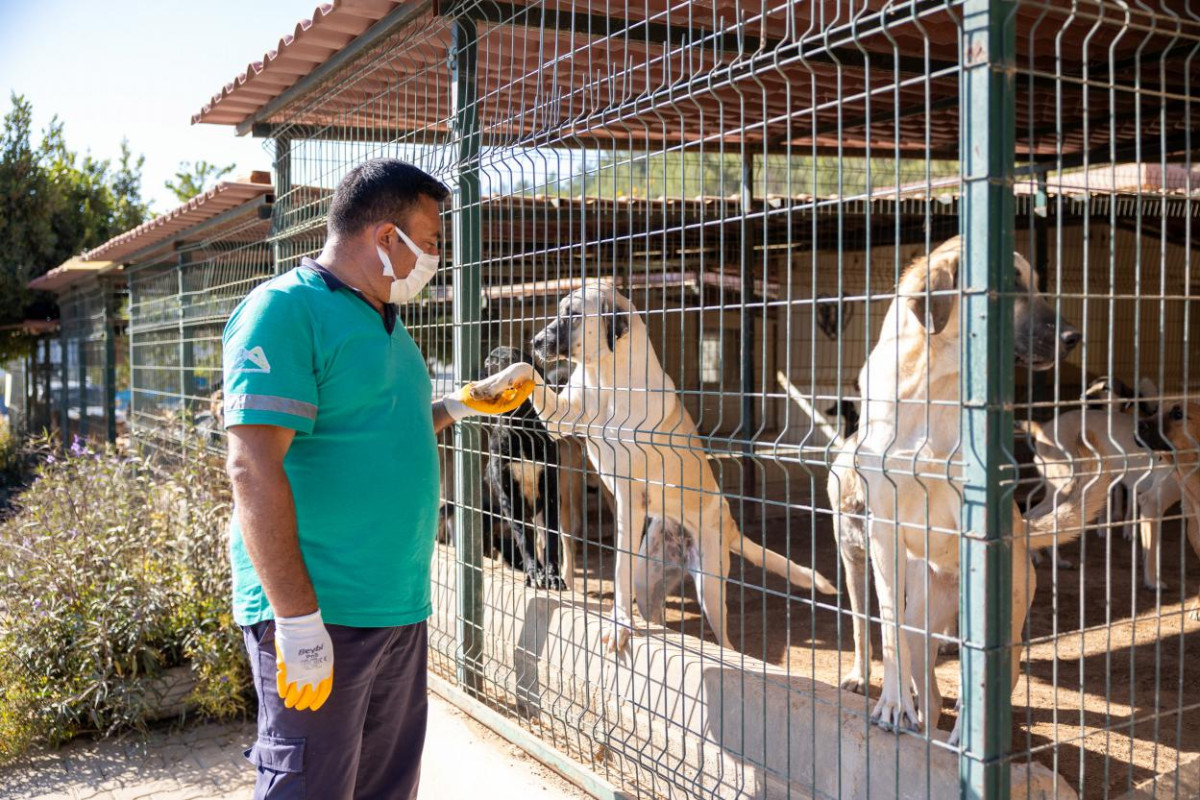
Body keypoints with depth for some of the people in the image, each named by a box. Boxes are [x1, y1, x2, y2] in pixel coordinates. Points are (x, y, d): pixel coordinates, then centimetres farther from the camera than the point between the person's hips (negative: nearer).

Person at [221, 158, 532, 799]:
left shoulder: (384, 321, 16)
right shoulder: (285, 310, -13)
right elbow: (253, 467, -21)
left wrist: (462, 405, 20)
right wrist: (298, 621, -23)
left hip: (399, 607, 9)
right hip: (319, 613, -9)